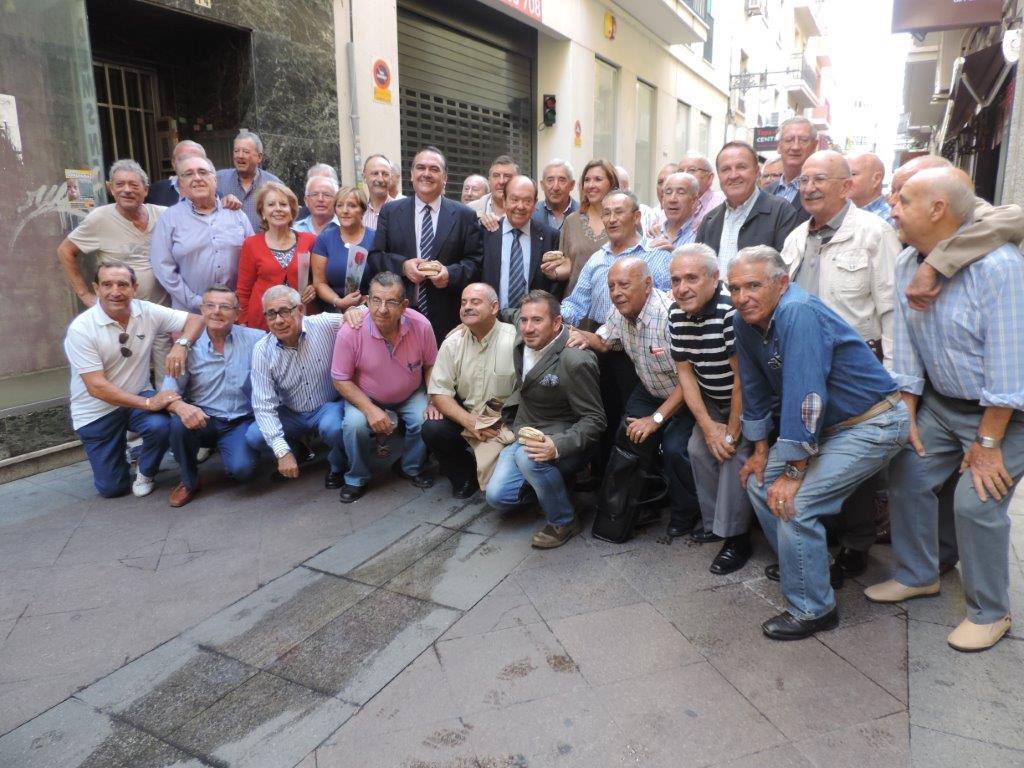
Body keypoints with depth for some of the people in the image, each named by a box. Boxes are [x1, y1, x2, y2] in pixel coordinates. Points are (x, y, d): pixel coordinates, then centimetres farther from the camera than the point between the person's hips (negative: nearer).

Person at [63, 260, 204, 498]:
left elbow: (196, 319, -6)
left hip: (137, 396, 2)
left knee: (160, 425, -32)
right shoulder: (80, 329, -21)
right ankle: (120, 449, 38)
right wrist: (148, 403, -31)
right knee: (112, 488, 2)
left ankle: (146, 473, 2)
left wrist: (181, 344, -27)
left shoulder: (147, 312, -11)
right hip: (96, 411, -2)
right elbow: (97, 387, -24)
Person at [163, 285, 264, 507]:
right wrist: (181, 406, -29)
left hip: (240, 422, -1)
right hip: (203, 420, 1)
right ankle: (189, 481, -2)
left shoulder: (254, 339, -4)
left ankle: (227, 449, 15)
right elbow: (169, 392, -7)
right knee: (179, 424, -31)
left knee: (242, 469, -26)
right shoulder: (190, 346, -3)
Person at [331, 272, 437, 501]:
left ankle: (411, 468, 8)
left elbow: (430, 366, -3)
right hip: (365, 397, -1)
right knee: (355, 424, -29)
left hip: (410, 395, 2)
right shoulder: (350, 332, -26)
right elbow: (341, 380, -15)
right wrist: (370, 409, -26)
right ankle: (357, 479, 1)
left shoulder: (421, 326, -21)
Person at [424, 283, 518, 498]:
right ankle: (465, 475, 7)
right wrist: (469, 421, -18)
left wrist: (506, 427, -21)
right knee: (431, 429, -20)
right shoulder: (453, 343, 0)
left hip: (506, 424, -4)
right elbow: (439, 391, -4)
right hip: (464, 417, 5)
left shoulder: (514, 341, -14)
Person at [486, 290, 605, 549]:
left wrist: (557, 446, -36)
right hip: (525, 436, 7)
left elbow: (594, 420, -22)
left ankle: (564, 522, -13)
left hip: (562, 441, -7)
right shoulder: (523, 344, -1)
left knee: (528, 457, -37)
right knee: (497, 497, -6)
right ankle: (550, 482, 20)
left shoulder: (575, 361, -24)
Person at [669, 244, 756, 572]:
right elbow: (685, 371, -4)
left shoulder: (731, 309, -30)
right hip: (711, 401, 7)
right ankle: (713, 522, 18)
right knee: (699, 448, -1)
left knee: (735, 454, -18)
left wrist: (732, 432, -18)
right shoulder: (677, 313, -7)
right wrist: (708, 426, -10)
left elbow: (743, 376, -27)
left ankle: (736, 538, -3)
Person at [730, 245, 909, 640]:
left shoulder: (799, 313, -27)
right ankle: (798, 563, 29)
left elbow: (804, 395, -30)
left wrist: (794, 472, -25)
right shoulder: (744, 321, -1)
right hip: (827, 425, 9)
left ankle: (813, 610, 0)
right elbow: (755, 390, 9)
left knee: (795, 502, -18)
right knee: (761, 482, 8)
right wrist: (760, 452, 11)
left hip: (873, 425, -9)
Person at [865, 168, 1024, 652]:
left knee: (977, 502, -9)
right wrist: (908, 417, 1)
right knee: (907, 476, 6)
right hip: (940, 401, 7)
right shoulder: (906, 264, -4)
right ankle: (917, 575, 27)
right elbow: (906, 349, 1)